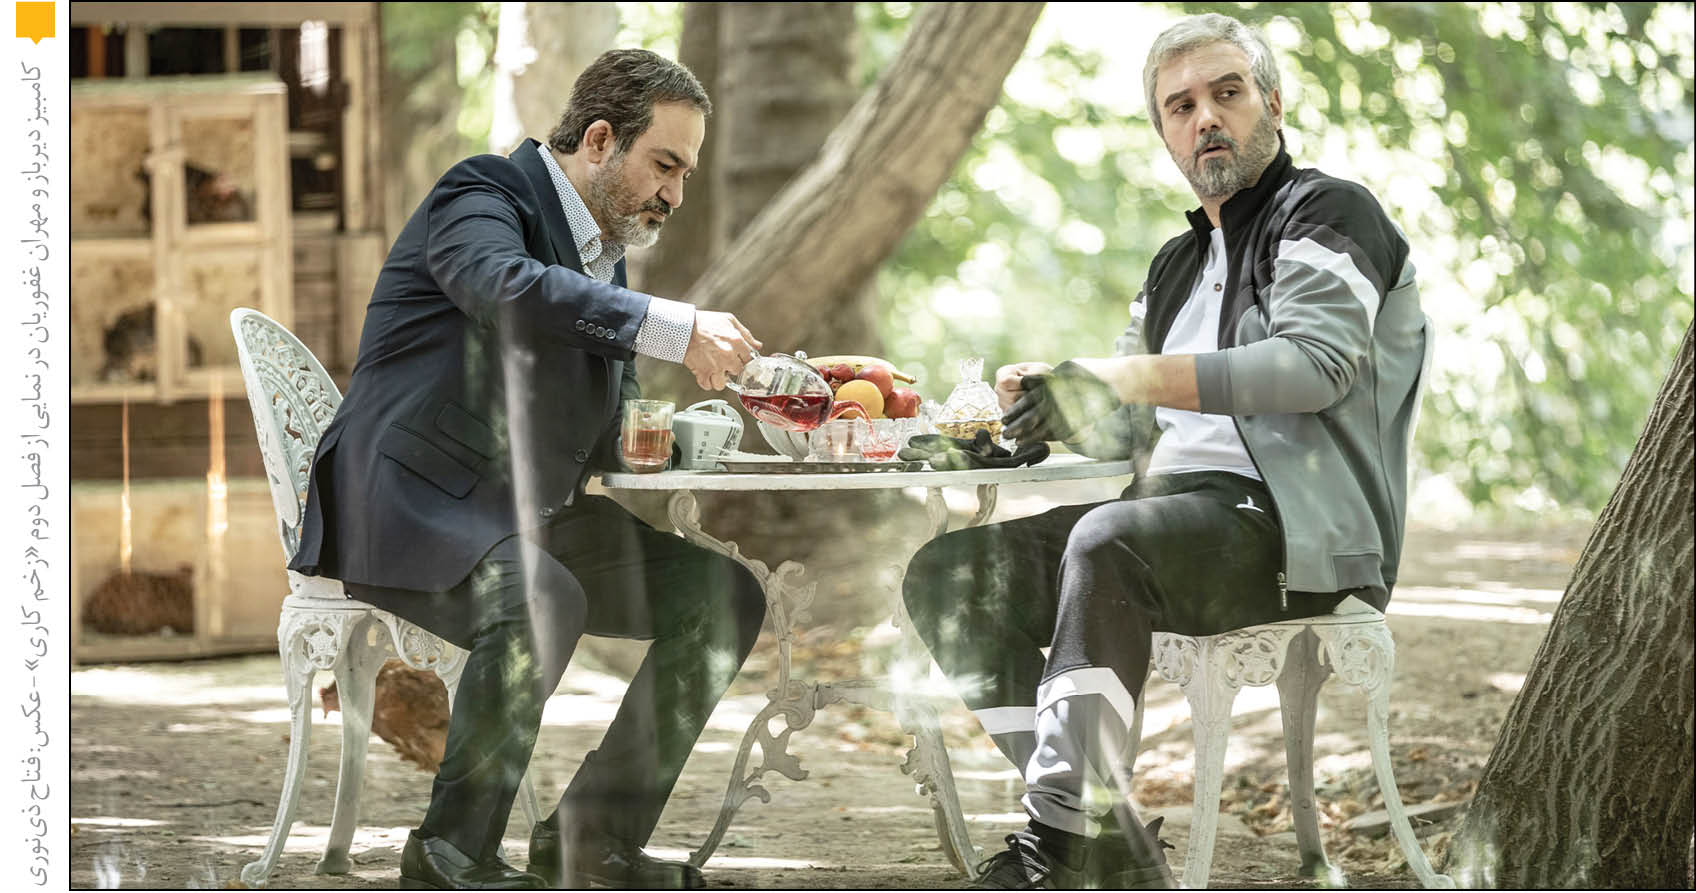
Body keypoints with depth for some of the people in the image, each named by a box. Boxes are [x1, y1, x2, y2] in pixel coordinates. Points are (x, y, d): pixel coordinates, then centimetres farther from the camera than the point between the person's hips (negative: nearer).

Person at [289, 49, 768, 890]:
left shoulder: (603, 246, 17)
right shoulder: (484, 194, -10)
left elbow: (609, 426, 21)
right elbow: (507, 287, -35)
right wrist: (678, 328, -39)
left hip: (526, 518, 9)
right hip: (411, 506, -9)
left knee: (724, 598, -3)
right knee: (542, 600, -36)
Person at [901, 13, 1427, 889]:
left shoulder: (1326, 214, 1)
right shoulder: (1178, 264, 26)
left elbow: (1316, 363, -18)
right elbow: (1129, 429, 24)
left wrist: (1120, 377, -25)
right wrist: (1044, 402, -1)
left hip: (1294, 531, -9)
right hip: (1177, 510, 9)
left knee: (1105, 544, -36)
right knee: (948, 572, -8)